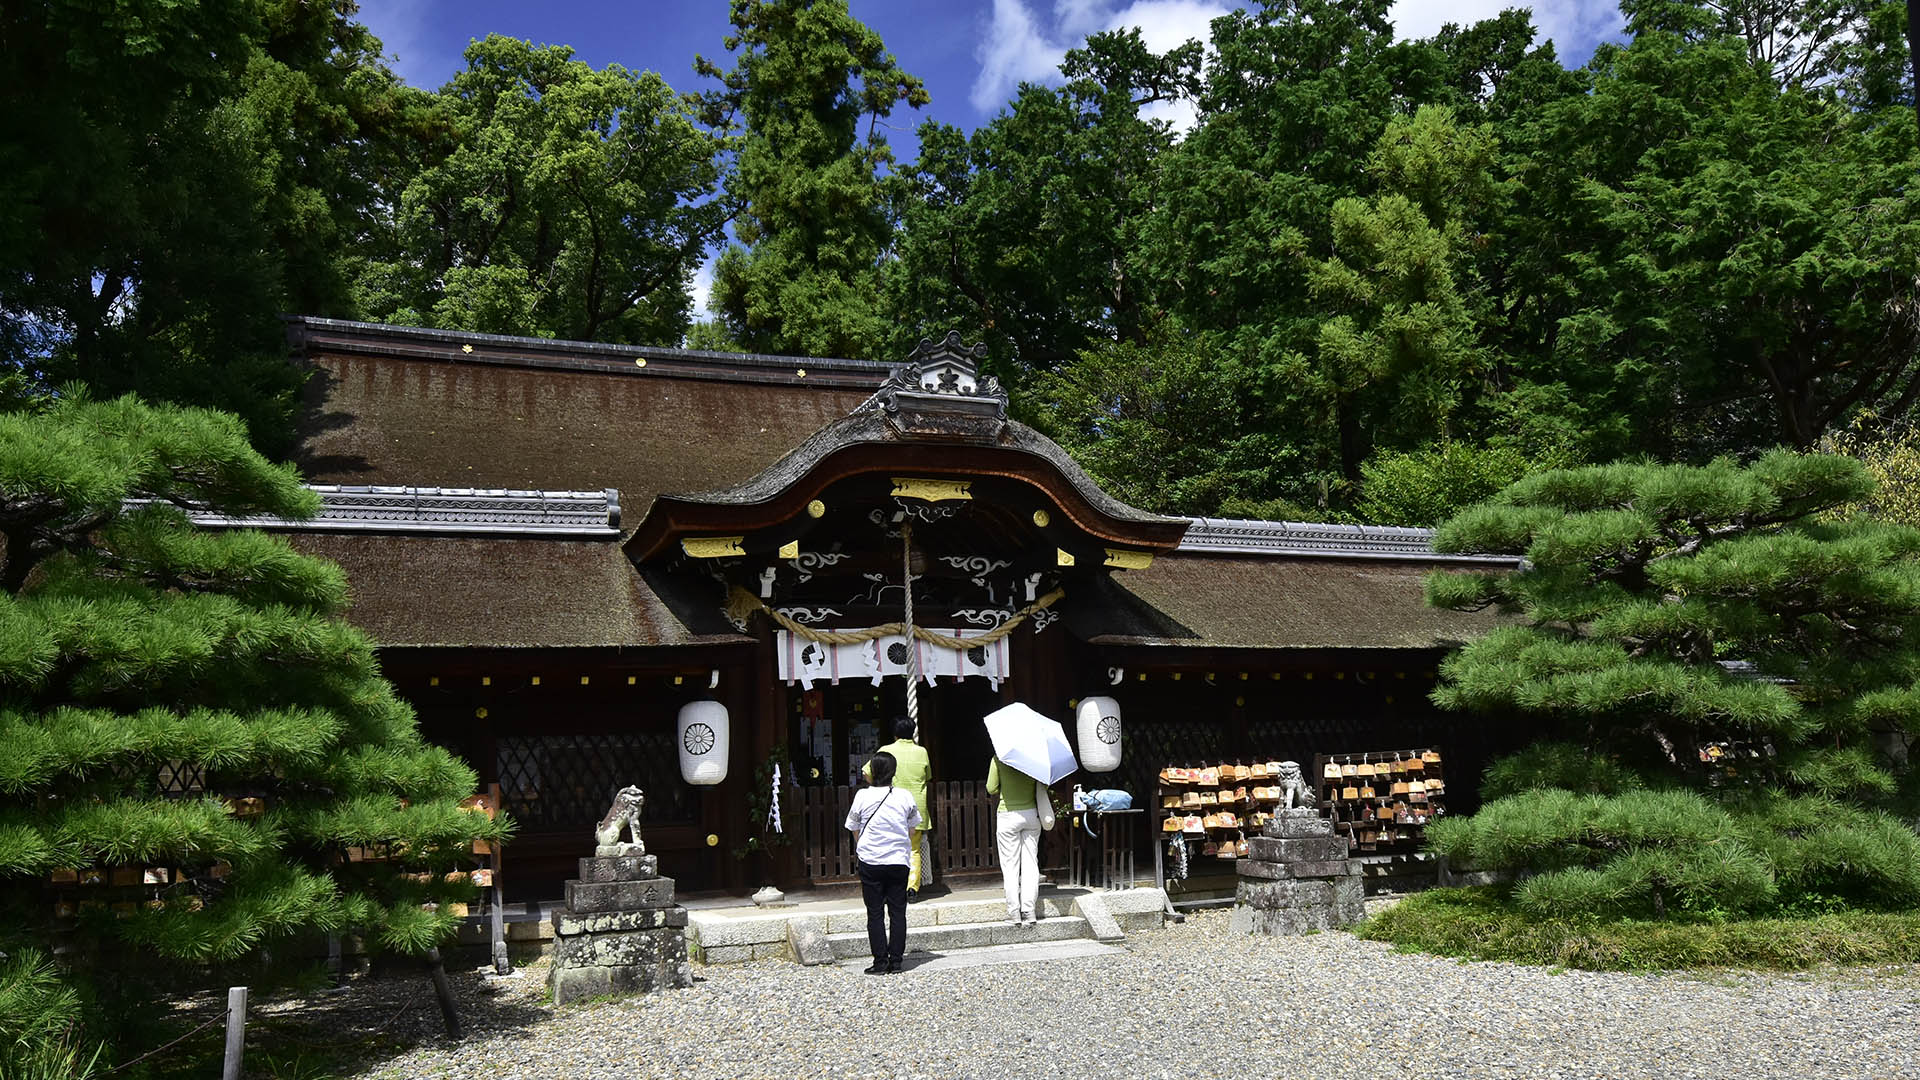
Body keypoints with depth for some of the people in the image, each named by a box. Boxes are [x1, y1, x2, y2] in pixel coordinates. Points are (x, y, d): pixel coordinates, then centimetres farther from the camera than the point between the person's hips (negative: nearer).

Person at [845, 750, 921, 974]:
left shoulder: (862, 796, -7)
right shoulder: (905, 797, -3)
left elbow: (855, 831, 3)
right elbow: (911, 831, 7)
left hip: (870, 861, -1)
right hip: (898, 861, 1)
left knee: (875, 912, 5)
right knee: (897, 911, 8)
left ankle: (880, 962, 4)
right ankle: (896, 960, 8)